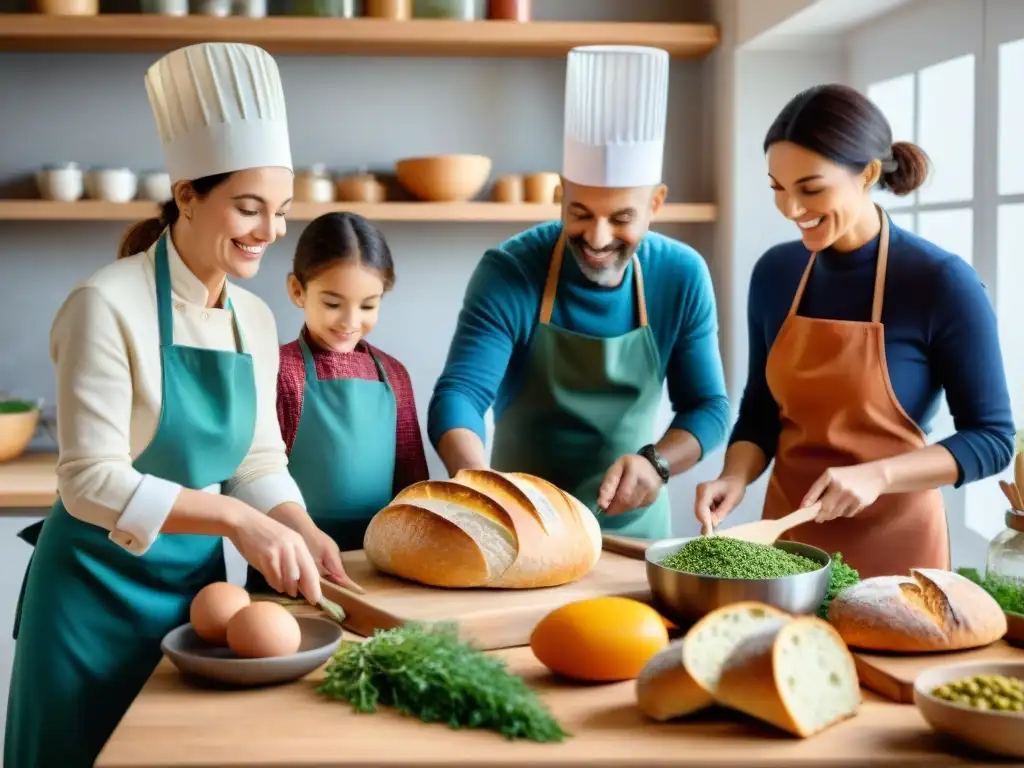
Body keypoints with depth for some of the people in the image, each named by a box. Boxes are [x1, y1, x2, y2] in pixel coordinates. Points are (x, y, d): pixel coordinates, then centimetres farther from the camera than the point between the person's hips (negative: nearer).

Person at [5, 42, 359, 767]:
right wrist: (236, 518, -28)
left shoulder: (256, 320, 3)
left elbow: (259, 459, 8)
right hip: (98, 586, -6)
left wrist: (303, 531, -11)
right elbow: (91, 482, -22)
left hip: (198, 579, 6)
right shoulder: (108, 306, -18)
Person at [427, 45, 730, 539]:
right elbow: (459, 394, -20)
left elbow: (708, 406, 0)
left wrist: (655, 462, -21)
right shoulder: (508, 273, -14)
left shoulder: (682, 277, -6)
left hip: (633, 527, 2)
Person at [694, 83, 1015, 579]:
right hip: (787, 533, 4)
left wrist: (876, 475, -24)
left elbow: (992, 437, -11)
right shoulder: (775, 273, -1)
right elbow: (760, 410, 7)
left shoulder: (941, 283, -15)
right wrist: (736, 476, -12)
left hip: (893, 543, -4)